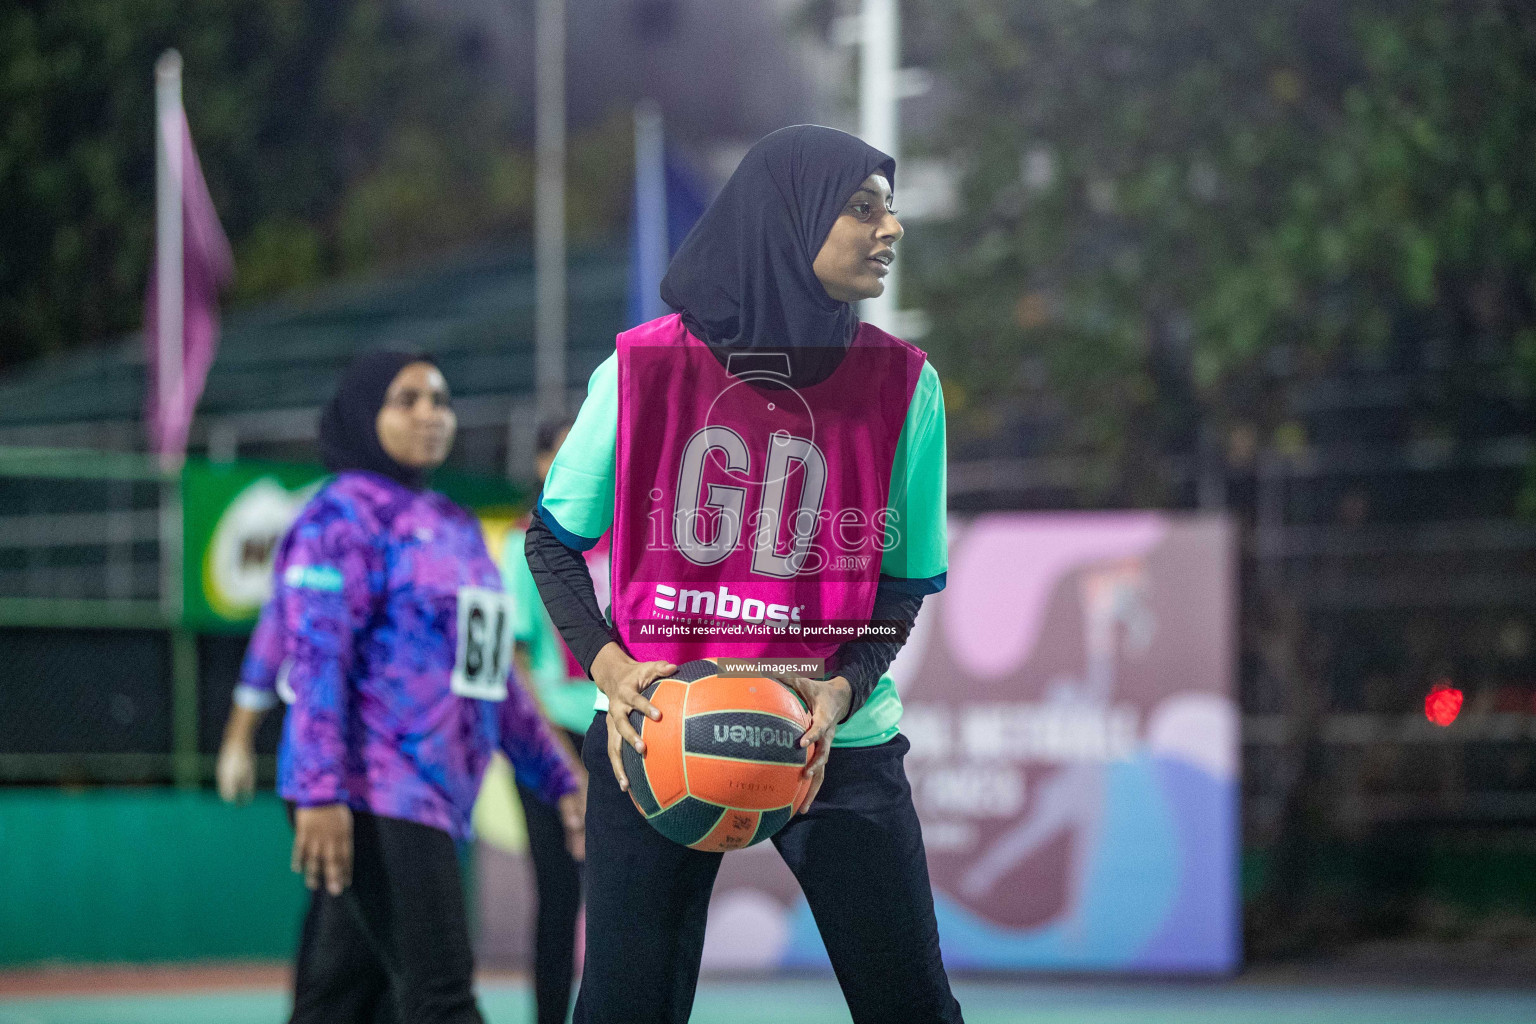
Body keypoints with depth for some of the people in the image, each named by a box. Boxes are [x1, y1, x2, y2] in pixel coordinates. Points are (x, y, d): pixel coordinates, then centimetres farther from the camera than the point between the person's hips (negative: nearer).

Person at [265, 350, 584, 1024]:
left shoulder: (457, 529, 22)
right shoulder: (345, 514, -5)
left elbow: (491, 677, 27)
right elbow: (315, 654, -14)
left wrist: (556, 779, 24)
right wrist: (320, 791, -24)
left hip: (436, 803, 8)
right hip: (369, 799, -8)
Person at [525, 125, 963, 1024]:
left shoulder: (902, 384, -3)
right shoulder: (644, 370, -7)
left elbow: (904, 581, 4)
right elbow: (552, 540, 4)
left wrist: (844, 689, -15)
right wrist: (609, 665, -12)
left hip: (839, 742, 1)